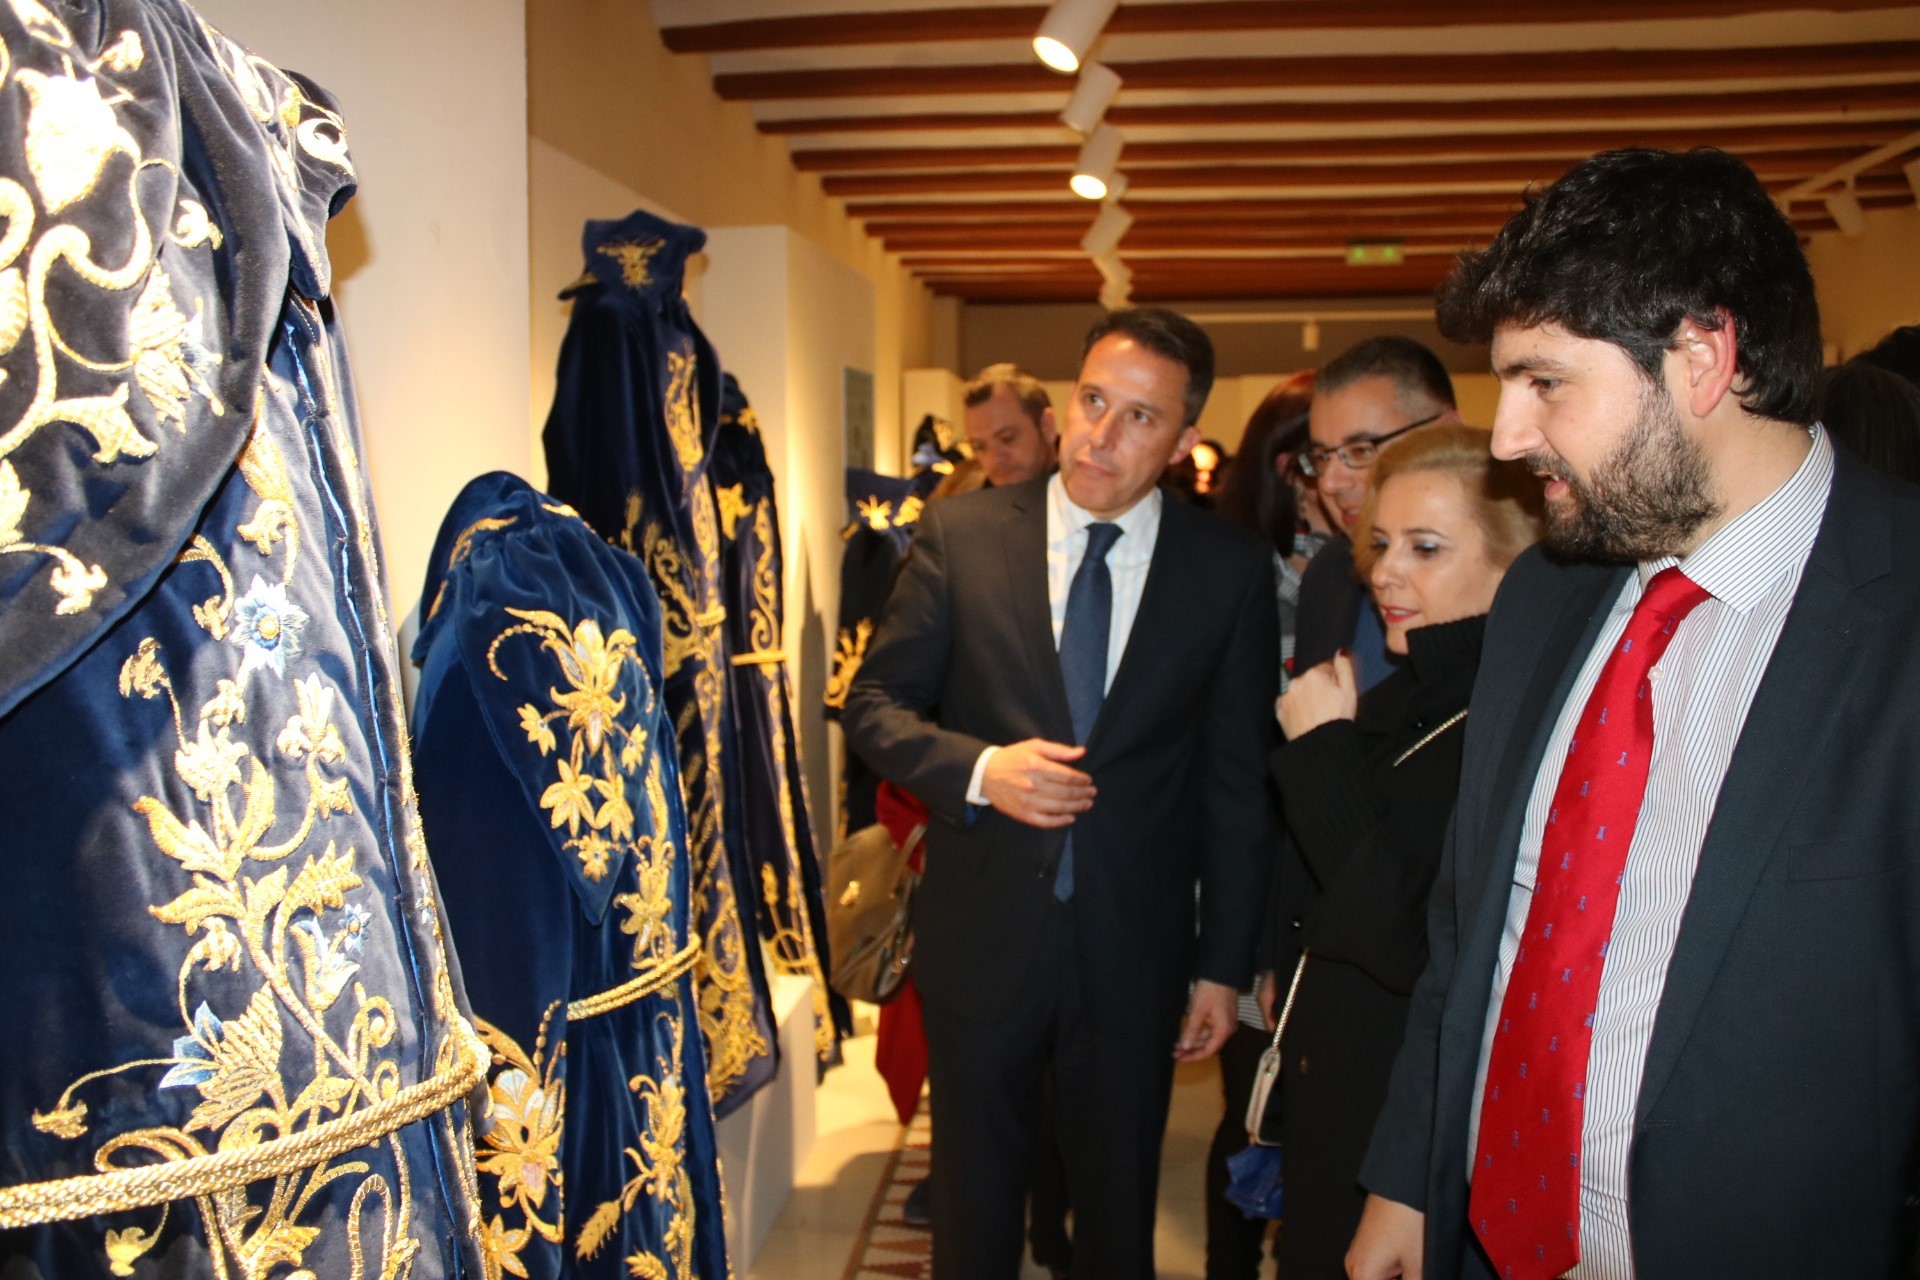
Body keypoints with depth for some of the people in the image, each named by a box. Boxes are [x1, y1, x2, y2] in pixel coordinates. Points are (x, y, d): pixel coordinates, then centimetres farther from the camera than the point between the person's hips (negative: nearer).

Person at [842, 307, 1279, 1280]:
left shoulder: (1230, 569, -4)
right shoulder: (959, 533, -5)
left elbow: (1237, 780, 0)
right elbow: (873, 703, -1)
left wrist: (1225, 963, 1)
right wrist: (977, 767, -20)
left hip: (1137, 946, 0)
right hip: (982, 935, 0)